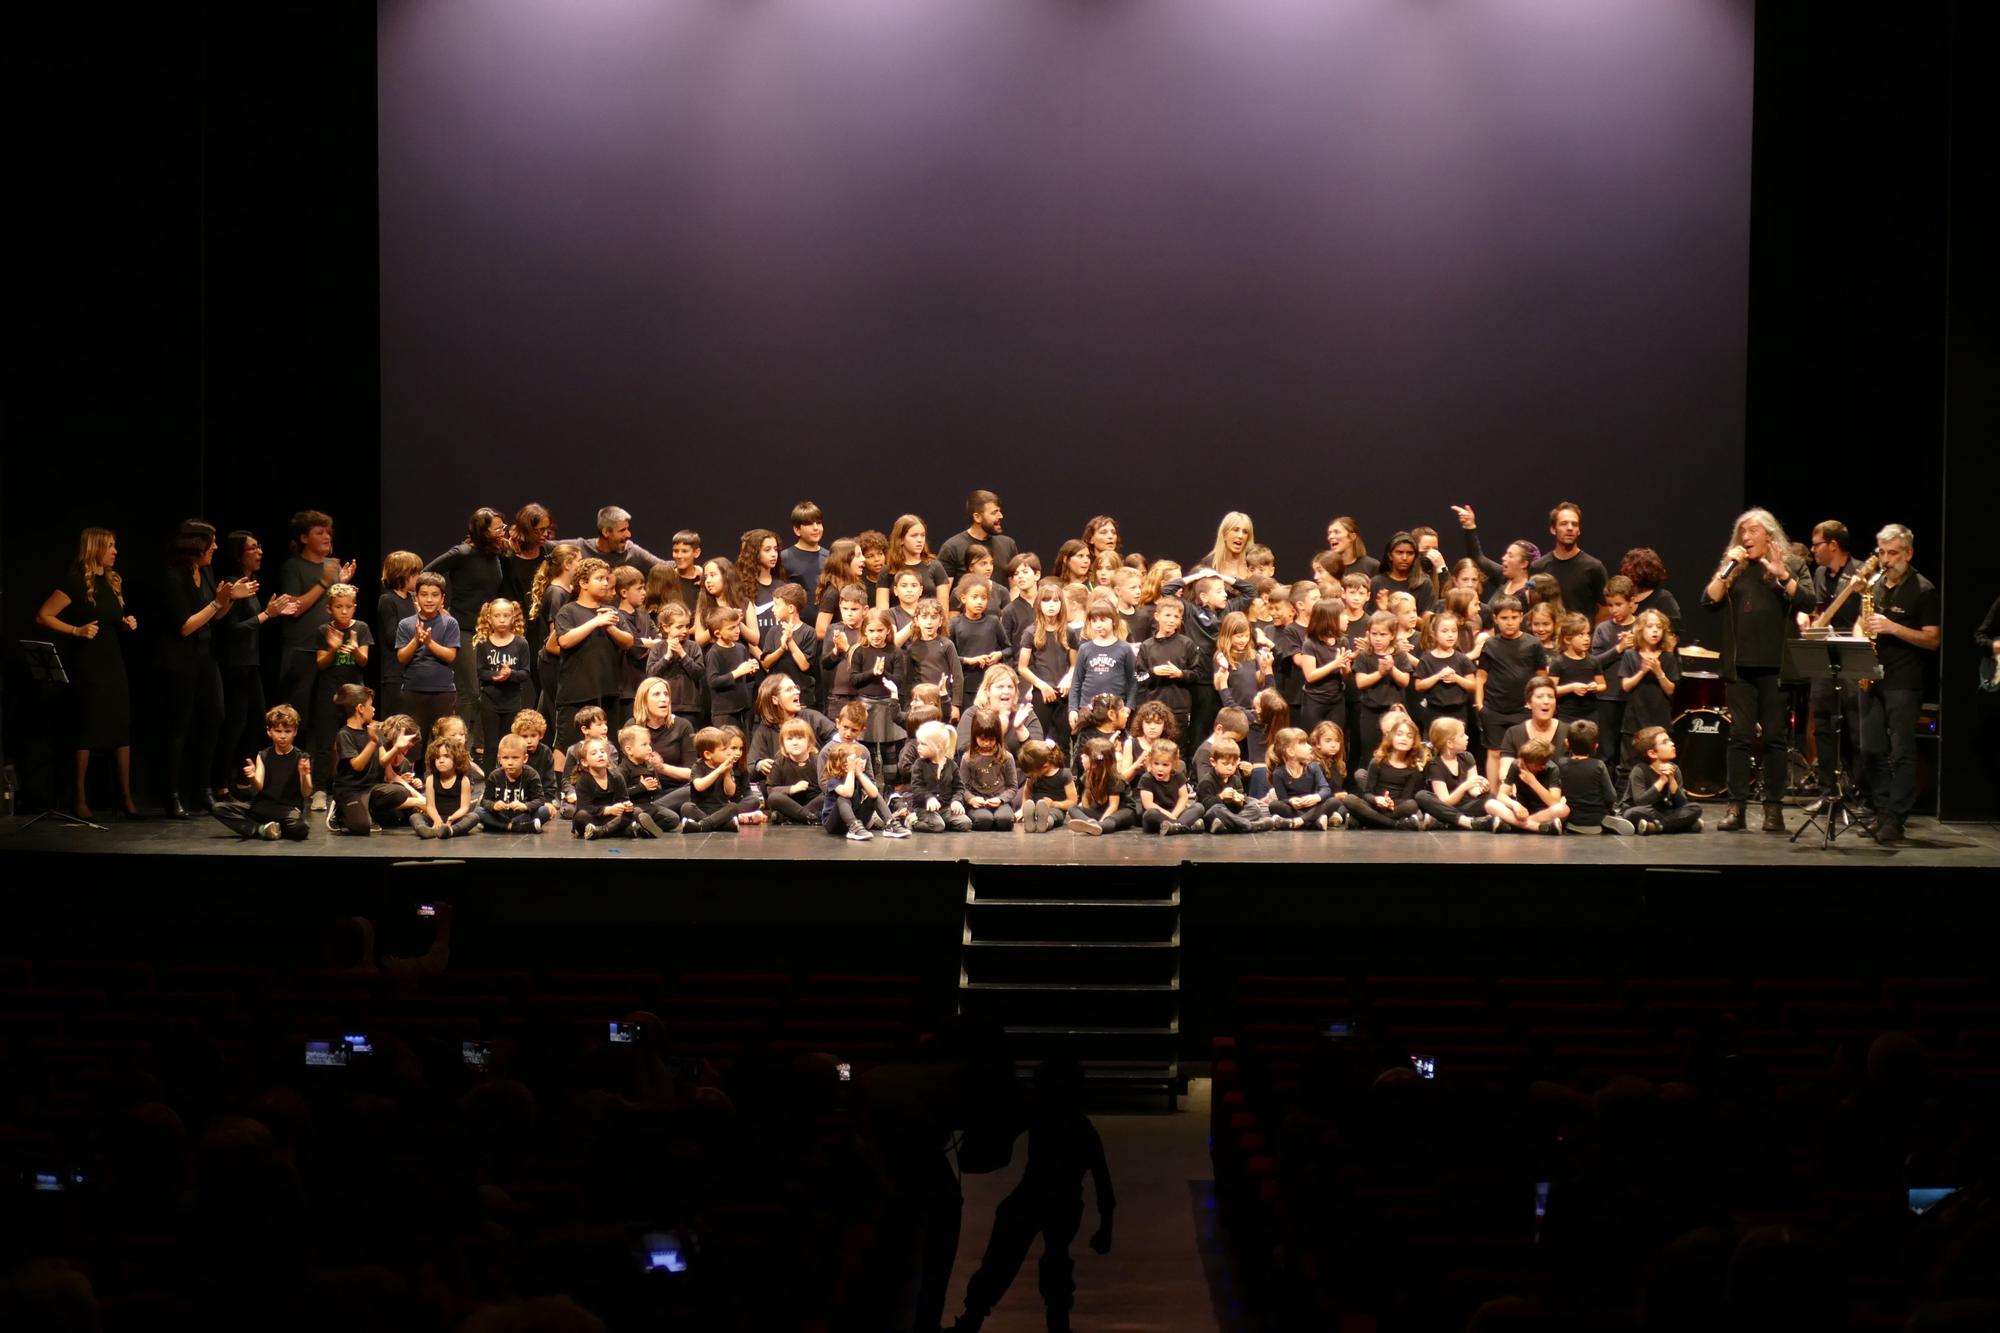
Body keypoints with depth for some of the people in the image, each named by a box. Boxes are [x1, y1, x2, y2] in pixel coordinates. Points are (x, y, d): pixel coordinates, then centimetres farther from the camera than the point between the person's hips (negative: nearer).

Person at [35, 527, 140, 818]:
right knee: (87, 730, -2)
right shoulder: (75, 581, -10)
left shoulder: (114, 581, 12)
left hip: (113, 663, 6)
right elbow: (43, 616, -11)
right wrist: (76, 630, -19)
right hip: (86, 666, -6)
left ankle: (125, 797, 8)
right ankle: (80, 800, 7)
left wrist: (128, 623, 7)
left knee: (122, 729, 3)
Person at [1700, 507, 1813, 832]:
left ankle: (1774, 808, 7)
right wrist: (1727, 569, -8)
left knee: (1775, 736, 2)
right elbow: (1709, 601, 0)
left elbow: (1807, 601, -10)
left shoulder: (1791, 565, 5)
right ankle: (1736, 807, 1)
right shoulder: (1733, 568, 12)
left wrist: (1781, 575, -20)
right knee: (1740, 735, 0)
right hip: (1739, 665, 2)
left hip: (1777, 665, -2)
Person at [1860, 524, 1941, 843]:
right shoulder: (1875, 585, 13)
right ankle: (1882, 810, 16)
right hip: (1872, 678, 6)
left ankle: (1896, 819, -3)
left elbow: (1933, 639, -9)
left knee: (1901, 752, -4)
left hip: (1904, 683, -6)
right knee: (1871, 749, 7)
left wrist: (1893, 628, -20)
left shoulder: (1923, 590, -5)